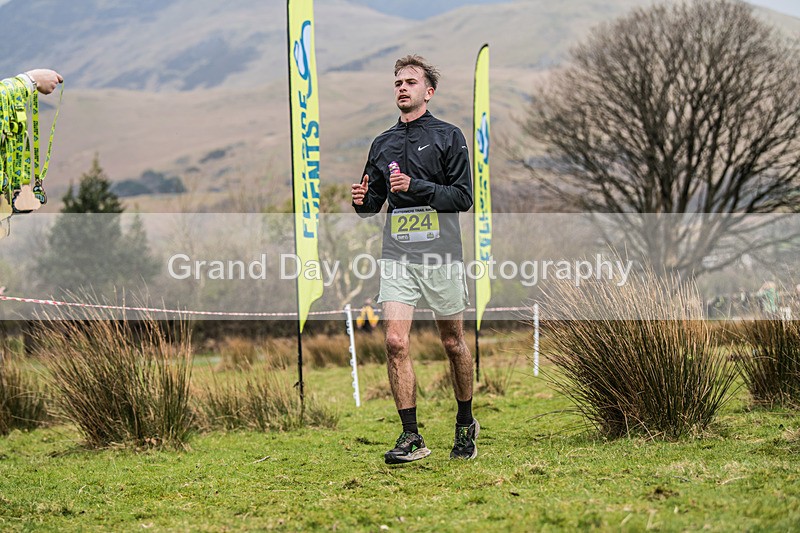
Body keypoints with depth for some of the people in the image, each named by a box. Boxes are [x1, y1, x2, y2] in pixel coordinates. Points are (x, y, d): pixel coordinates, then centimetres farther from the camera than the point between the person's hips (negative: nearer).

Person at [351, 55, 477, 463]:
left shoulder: (448, 137, 0)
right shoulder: (382, 144, 14)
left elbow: (463, 197, -7)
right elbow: (372, 204, 20)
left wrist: (416, 187, -17)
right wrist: (363, 200, -4)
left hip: (442, 256, -3)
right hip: (397, 256, 3)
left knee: (453, 342, 8)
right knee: (395, 342, -10)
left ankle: (466, 424, 27)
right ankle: (411, 437, -6)